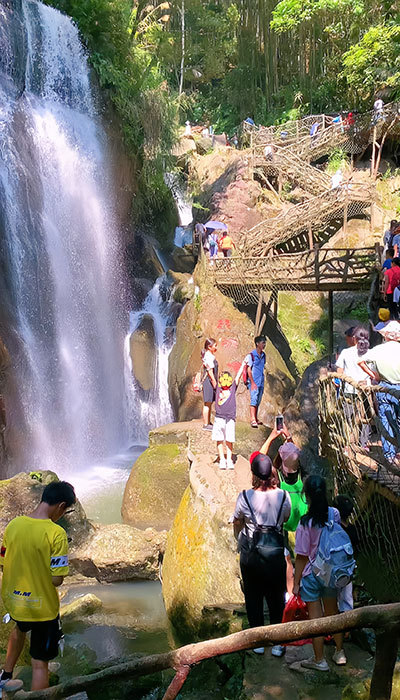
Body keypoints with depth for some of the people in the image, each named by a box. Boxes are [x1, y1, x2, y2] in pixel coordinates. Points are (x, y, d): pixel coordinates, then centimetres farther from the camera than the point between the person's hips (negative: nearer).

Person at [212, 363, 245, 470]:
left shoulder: (233, 388, 11)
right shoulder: (217, 388, 11)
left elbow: (238, 376, 16)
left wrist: (243, 365, 20)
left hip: (230, 418, 0)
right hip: (219, 418, 0)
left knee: (229, 441, 1)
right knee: (219, 440, 3)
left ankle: (229, 460, 9)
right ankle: (222, 460, 10)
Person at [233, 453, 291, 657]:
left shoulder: (245, 497, -16)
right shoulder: (283, 496, -13)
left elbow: (237, 523, 1)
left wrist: (240, 540, 21)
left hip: (250, 557, 0)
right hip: (276, 556, 1)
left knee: (253, 598, 17)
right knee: (276, 599, 15)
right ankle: (277, 643, 25)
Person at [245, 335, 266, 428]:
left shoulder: (263, 355, 12)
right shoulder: (251, 355, -9)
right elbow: (249, 370, -10)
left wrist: (262, 382, 16)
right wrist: (252, 383, -15)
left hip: (261, 382, 7)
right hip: (254, 382, -7)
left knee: (258, 401, 10)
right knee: (254, 400, -12)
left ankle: (255, 419, 18)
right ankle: (253, 420, -14)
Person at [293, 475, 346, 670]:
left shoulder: (306, 524, -25)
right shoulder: (335, 514, -12)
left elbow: (302, 557, -17)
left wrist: (296, 583, -6)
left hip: (311, 575, -4)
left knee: (315, 618, 11)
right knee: (333, 613, 23)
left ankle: (319, 660, 26)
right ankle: (340, 653, 38)